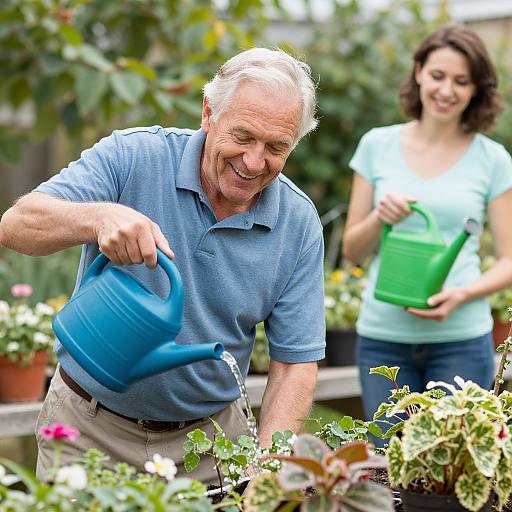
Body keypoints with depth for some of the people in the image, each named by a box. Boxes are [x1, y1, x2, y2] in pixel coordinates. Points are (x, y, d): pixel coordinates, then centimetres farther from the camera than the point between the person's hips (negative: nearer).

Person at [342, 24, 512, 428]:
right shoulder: (377, 145, 5)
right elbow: (352, 251, 8)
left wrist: (462, 295, -15)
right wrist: (380, 219, -12)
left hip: (460, 339, -1)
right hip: (383, 337, 1)